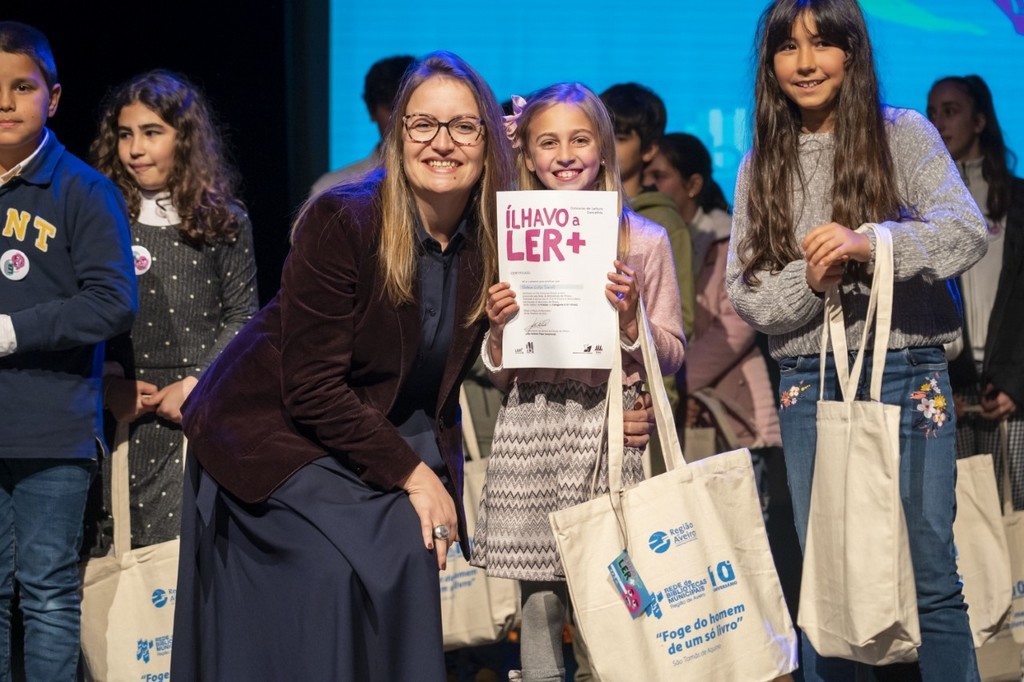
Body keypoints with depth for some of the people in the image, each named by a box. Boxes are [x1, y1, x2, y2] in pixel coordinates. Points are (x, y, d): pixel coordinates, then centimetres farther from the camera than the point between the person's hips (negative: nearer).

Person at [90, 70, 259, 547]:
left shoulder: (223, 221, 8)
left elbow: (242, 317, 5)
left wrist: (198, 385, -7)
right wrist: (109, 386, -7)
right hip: (126, 417, 1)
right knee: (131, 547, -5)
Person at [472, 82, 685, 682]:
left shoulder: (644, 240, 5)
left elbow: (672, 357, 7)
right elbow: (501, 375, 13)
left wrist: (629, 318, -10)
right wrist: (498, 330, -7)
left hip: (609, 426, -1)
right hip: (531, 426, 2)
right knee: (539, 599, 1)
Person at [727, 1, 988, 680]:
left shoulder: (904, 135, 1)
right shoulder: (762, 165, 10)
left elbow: (968, 232, -12)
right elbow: (745, 289, 6)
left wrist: (869, 243, -27)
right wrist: (809, 280, -14)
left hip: (908, 372, -3)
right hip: (809, 384, 3)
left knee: (931, 578, -3)